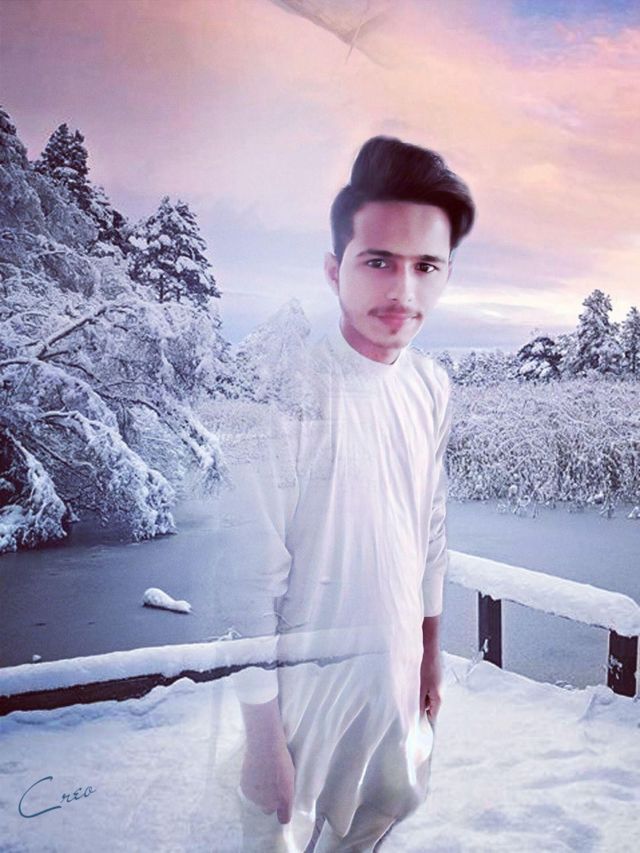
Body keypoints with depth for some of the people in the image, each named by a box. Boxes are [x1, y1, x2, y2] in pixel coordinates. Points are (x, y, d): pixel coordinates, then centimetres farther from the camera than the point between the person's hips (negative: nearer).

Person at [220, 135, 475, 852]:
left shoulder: (432, 387, -6)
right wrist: (262, 736, -14)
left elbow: (431, 525, 6)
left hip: (397, 662, 6)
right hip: (308, 677, -6)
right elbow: (253, 589, -20)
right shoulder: (288, 402, -26)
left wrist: (430, 651, 14)